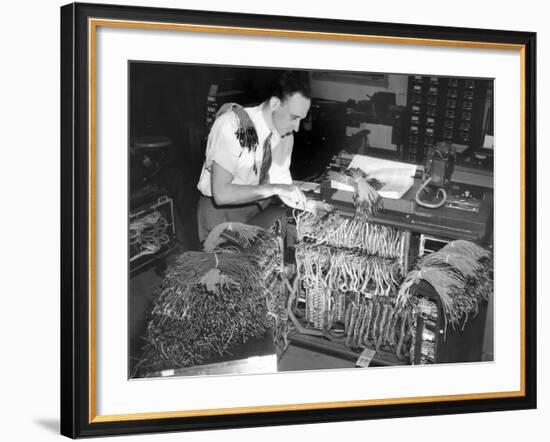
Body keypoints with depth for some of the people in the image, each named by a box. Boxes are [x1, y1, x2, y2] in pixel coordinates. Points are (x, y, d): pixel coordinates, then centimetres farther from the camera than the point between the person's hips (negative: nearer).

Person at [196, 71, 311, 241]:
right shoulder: (233, 123, -23)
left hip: (257, 209, 5)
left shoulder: (286, 131, -5)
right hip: (218, 208, -5)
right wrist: (274, 189, -33)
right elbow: (221, 193, -29)